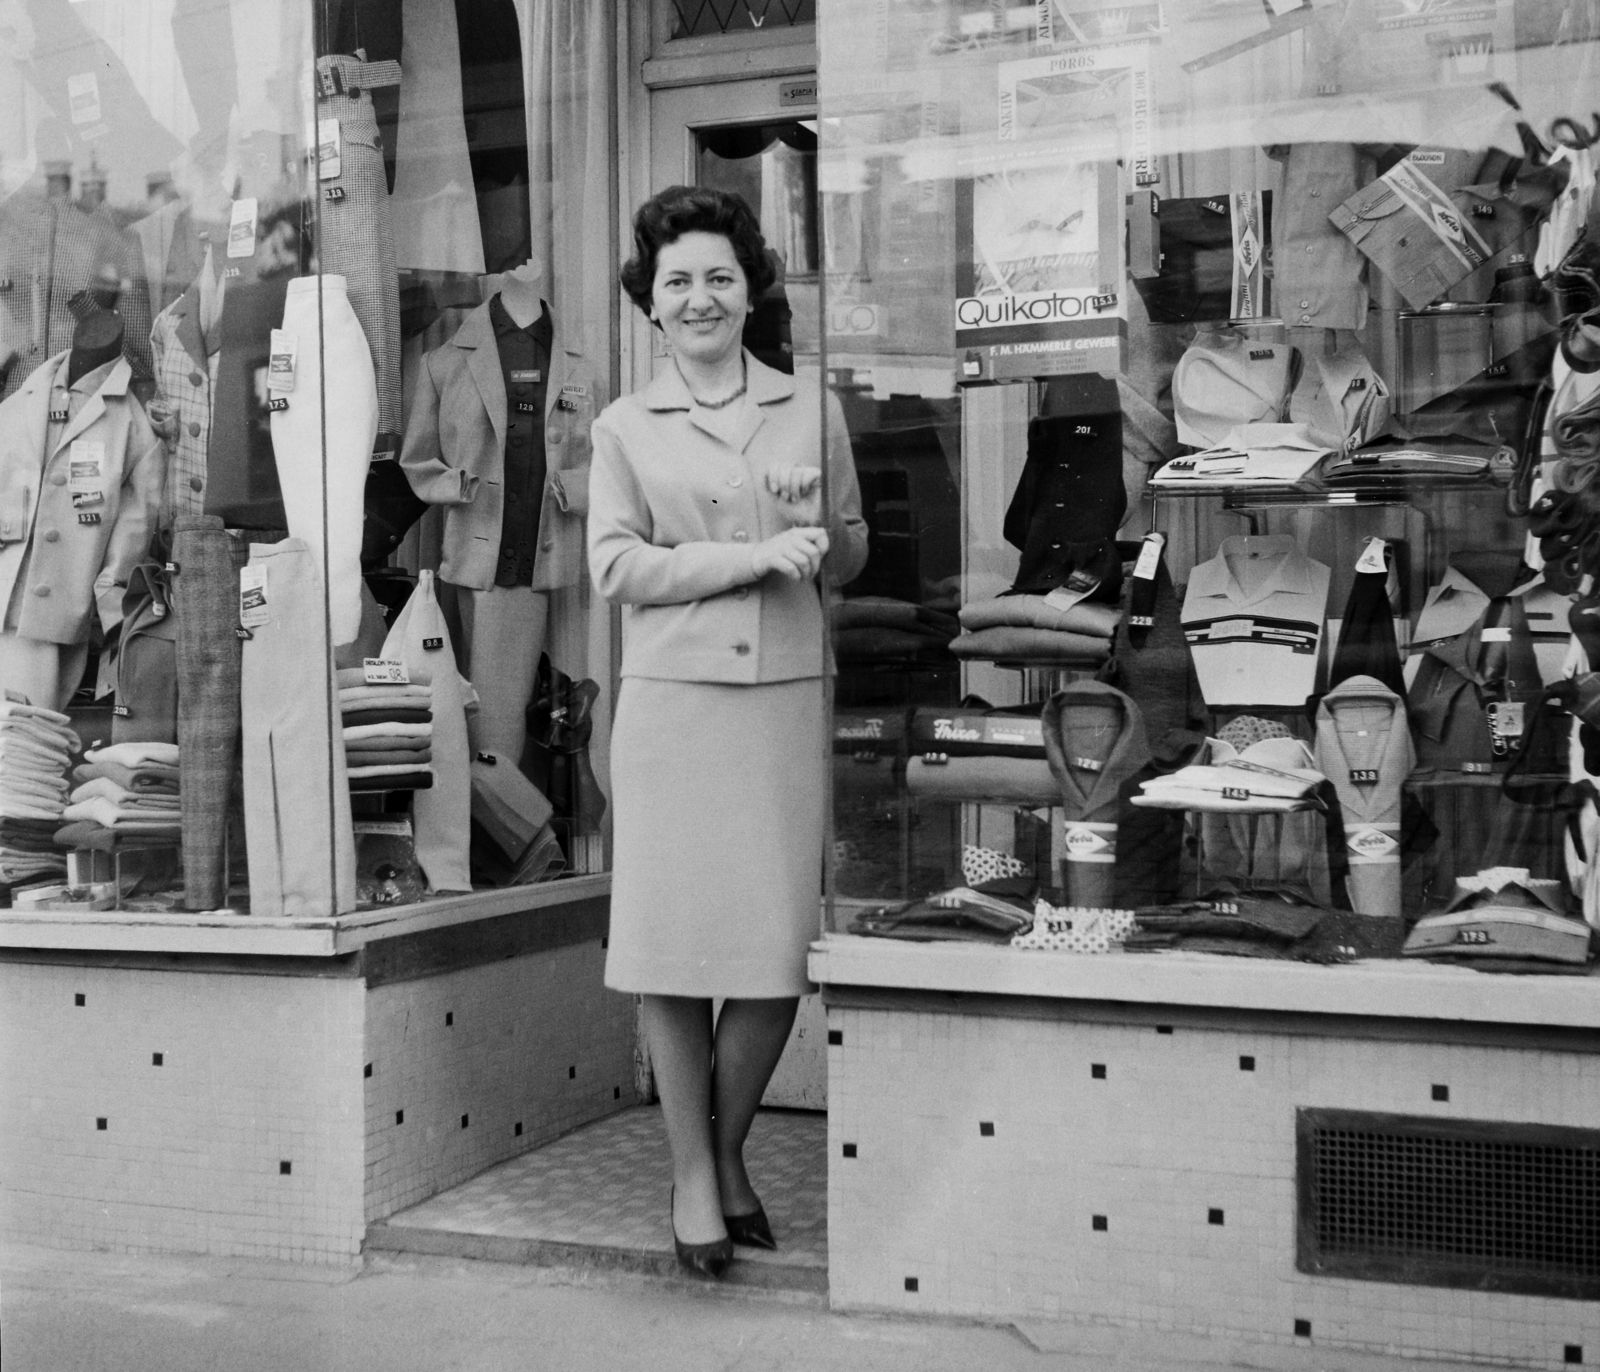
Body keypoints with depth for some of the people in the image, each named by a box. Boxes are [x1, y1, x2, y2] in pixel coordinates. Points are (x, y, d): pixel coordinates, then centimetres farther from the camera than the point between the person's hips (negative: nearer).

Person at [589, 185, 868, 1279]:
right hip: (673, 701, -1)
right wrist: (753, 555, -10)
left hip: (789, 698, 1)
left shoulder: (813, 408, 12)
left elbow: (852, 560, 17)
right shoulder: (625, 428, 8)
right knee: (677, 943, 1)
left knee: (781, 947, 2)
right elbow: (617, 566, -2)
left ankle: (730, 1154, 23)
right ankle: (691, 1176, 17)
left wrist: (815, 523, -5)